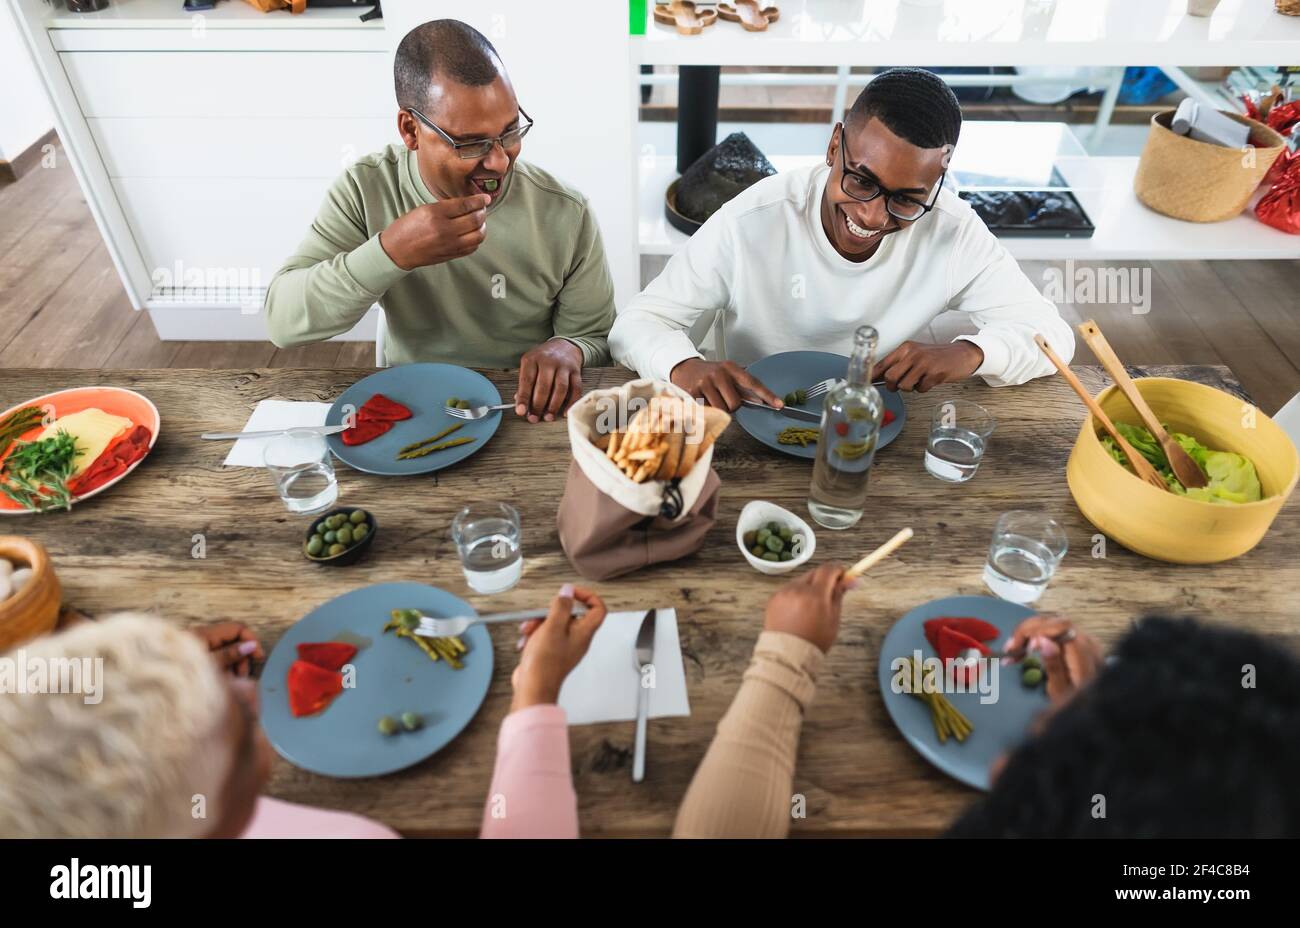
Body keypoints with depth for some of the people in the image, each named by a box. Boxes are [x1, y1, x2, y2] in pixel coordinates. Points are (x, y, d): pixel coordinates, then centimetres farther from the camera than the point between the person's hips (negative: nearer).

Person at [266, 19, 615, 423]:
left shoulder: (566, 214, -11)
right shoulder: (365, 190, -8)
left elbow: (599, 341, -4)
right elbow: (282, 321, -14)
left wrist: (569, 350, -28)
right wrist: (389, 252, -29)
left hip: (526, 417, 0)